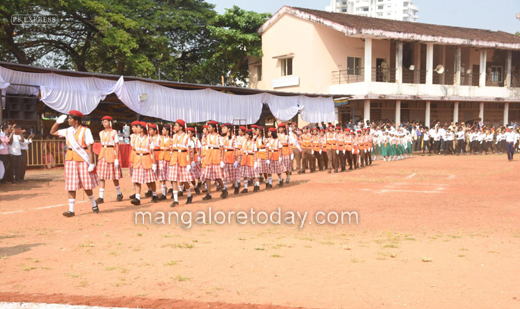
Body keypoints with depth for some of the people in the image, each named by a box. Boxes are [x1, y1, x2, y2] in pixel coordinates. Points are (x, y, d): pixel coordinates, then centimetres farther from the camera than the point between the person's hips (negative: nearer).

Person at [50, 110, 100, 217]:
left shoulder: (85, 131, -6)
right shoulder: (68, 131, 9)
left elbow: (90, 148, -10)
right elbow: (52, 132, 22)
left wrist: (91, 163, -15)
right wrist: (58, 122, 7)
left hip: (83, 160, -4)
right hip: (70, 160, 4)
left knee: (86, 186, 3)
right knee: (71, 186, 0)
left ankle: (94, 205, 24)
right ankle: (71, 210, 3)